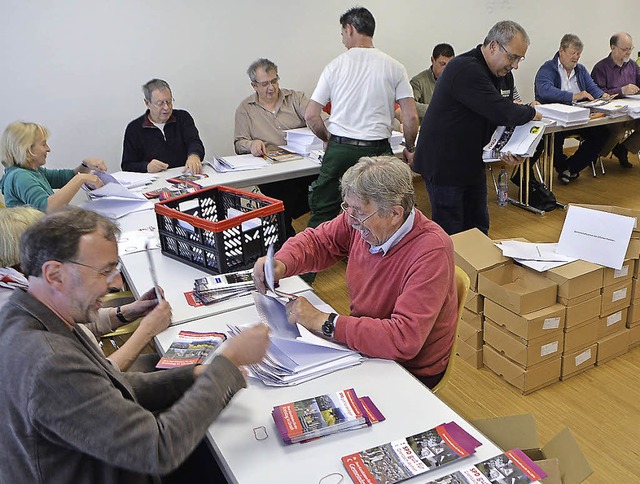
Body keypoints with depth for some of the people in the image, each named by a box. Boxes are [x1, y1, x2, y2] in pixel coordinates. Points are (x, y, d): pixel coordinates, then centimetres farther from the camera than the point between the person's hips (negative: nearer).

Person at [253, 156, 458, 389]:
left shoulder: (432, 252, -29)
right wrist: (280, 264, -14)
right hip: (362, 341, 6)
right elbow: (317, 241, 8)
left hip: (411, 369, -6)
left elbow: (405, 340, -35)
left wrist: (324, 322, -31)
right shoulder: (362, 219, -10)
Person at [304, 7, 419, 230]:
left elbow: (311, 116, 1)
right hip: (377, 150, 0)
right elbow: (411, 117, -2)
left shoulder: (335, 65, 2)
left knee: (323, 214, 9)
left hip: (339, 149, 0)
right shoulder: (394, 67, 2)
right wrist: (409, 148, 15)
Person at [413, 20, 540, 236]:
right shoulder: (465, 69, -23)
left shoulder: (504, 75, 7)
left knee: (479, 229, 16)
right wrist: (531, 113, -11)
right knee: (451, 235, -1)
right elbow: (501, 111, -30)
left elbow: (504, 120, 10)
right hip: (444, 163, -9)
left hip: (473, 162, 9)